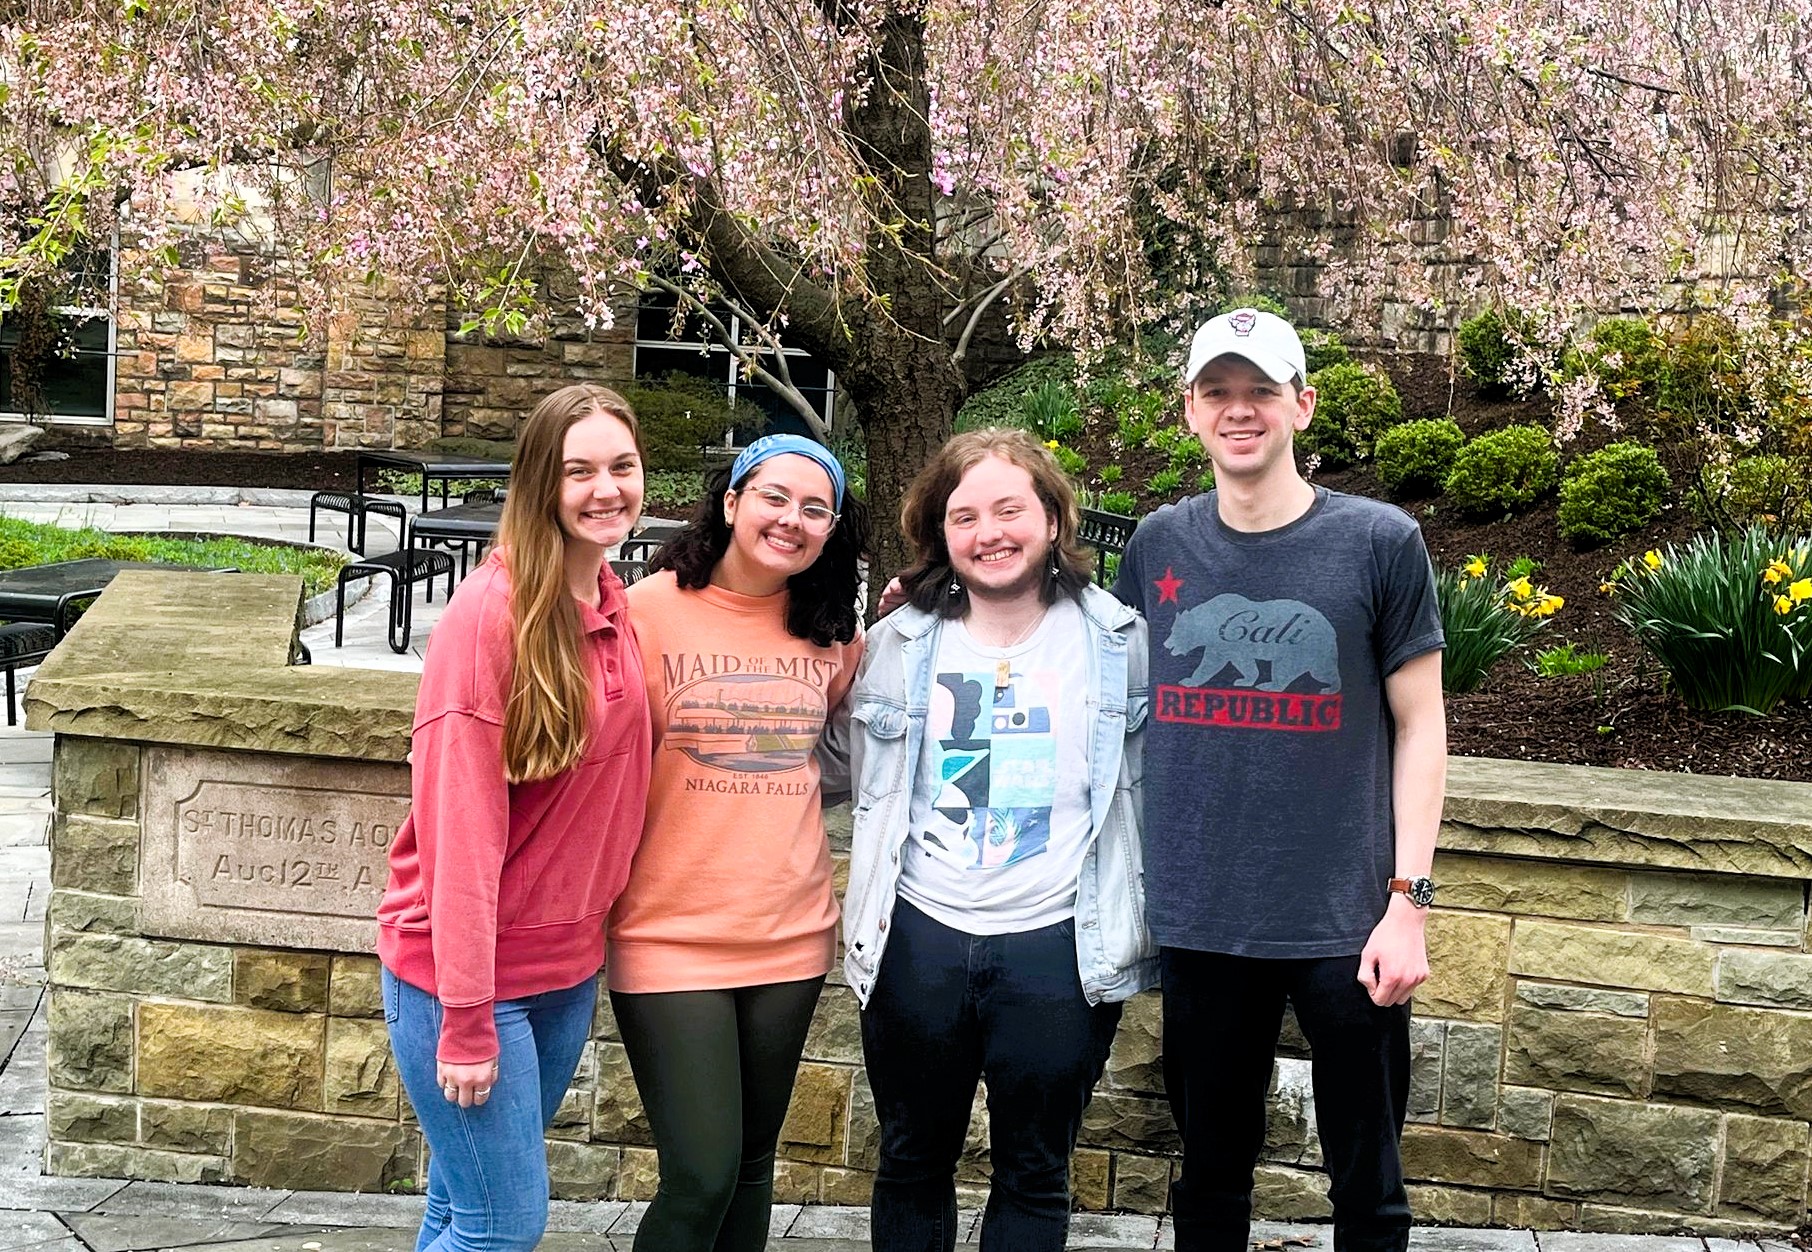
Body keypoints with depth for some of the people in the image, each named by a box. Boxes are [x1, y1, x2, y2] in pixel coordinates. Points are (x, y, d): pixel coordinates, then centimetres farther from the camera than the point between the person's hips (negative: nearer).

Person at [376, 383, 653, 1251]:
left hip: (567, 965, 7)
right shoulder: (492, 610, -18)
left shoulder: (615, 608, 4)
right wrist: (467, 1017, -18)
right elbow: (460, 823, -19)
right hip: (469, 973, -7)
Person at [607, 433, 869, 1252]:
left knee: (751, 1164, 14)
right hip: (672, 934, -4)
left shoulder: (831, 633, 6)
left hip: (790, 934, 5)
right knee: (702, 1177, -7)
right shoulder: (653, 608, -8)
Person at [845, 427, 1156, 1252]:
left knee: (1034, 1175, 9)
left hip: (1059, 943, -2)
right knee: (912, 1163, 14)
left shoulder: (1118, 641, 0)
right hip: (919, 937, 2)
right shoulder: (900, 643, 4)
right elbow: (867, 788, 14)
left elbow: (1154, 789, 4)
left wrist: (1144, 931, 1)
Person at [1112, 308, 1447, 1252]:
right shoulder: (1158, 547, 4)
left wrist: (1407, 900, -7)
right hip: (1200, 923, 2)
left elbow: (1419, 726, -2)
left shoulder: (1380, 544, -4)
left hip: (1346, 925, -2)